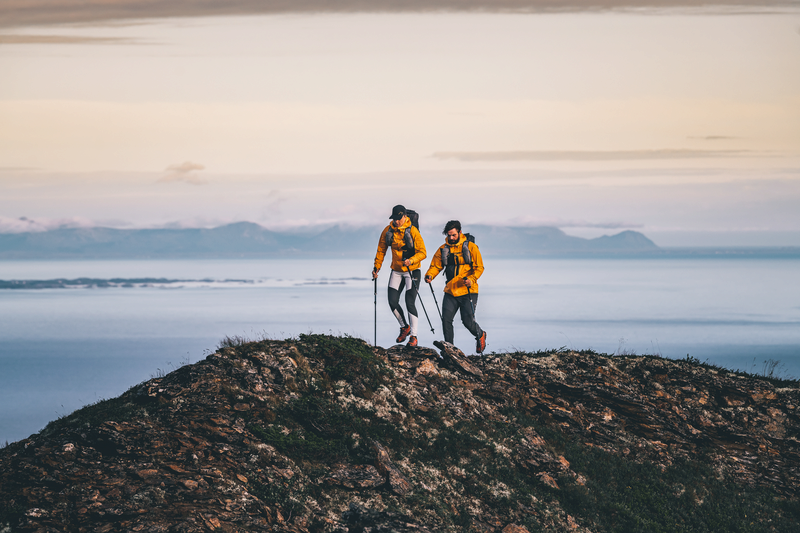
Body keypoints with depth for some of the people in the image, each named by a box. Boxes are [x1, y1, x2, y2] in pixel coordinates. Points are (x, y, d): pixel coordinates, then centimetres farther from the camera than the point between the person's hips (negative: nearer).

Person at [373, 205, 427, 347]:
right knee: (393, 302, 0)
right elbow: (381, 250, 10)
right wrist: (376, 267, 5)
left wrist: (411, 260, -32)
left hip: (412, 270, -5)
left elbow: (422, 253, -15)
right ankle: (405, 327, 24)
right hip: (396, 271, 5)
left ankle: (413, 336, -5)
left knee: (410, 303, -12)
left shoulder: (412, 231, -15)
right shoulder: (388, 231, -2)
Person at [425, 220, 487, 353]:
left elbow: (479, 267, -4)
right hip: (451, 292, 4)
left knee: (468, 321, -4)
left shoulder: (470, 247, -2)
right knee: (446, 319, -8)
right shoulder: (443, 249, 8)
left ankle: (480, 335, 28)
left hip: (468, 291, -3)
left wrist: (471, 279, -22)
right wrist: (429, 275, -17)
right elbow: (435, 266, 5)